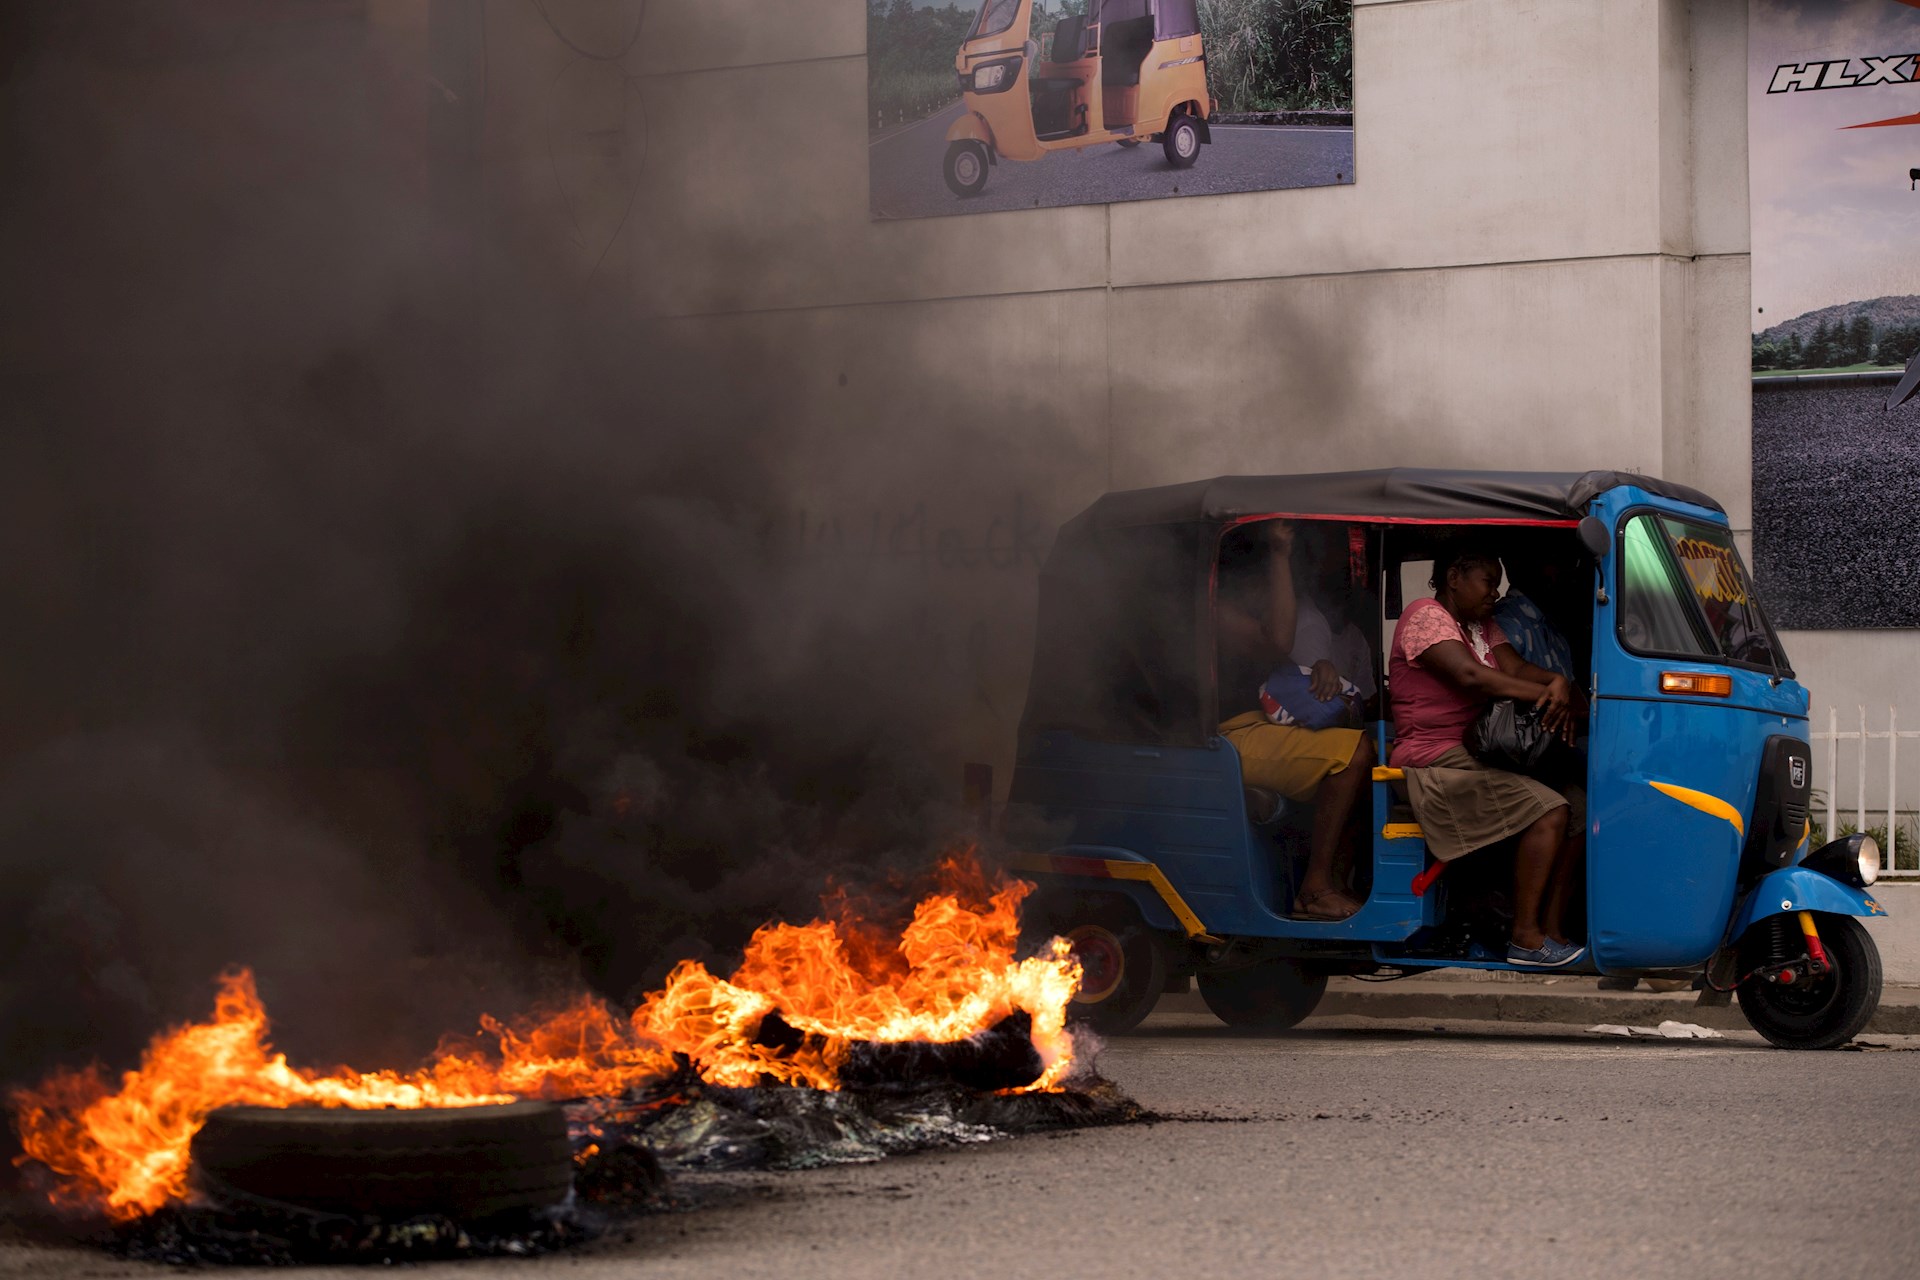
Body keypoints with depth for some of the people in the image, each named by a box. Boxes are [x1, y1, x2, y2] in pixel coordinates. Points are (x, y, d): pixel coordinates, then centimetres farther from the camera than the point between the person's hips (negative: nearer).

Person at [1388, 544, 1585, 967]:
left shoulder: (1481, 626, 22)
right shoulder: (1426, 617, -9)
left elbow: (1515, 667, 6)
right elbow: (1471, 675, -23)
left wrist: (1557, 684, -17)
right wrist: (1547, 695, -22)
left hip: (1478, 757, 10)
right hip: (1436, 763, -10)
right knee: (1548, 811, -24)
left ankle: (1552, 931, -11)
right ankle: (1525, 939, -21)